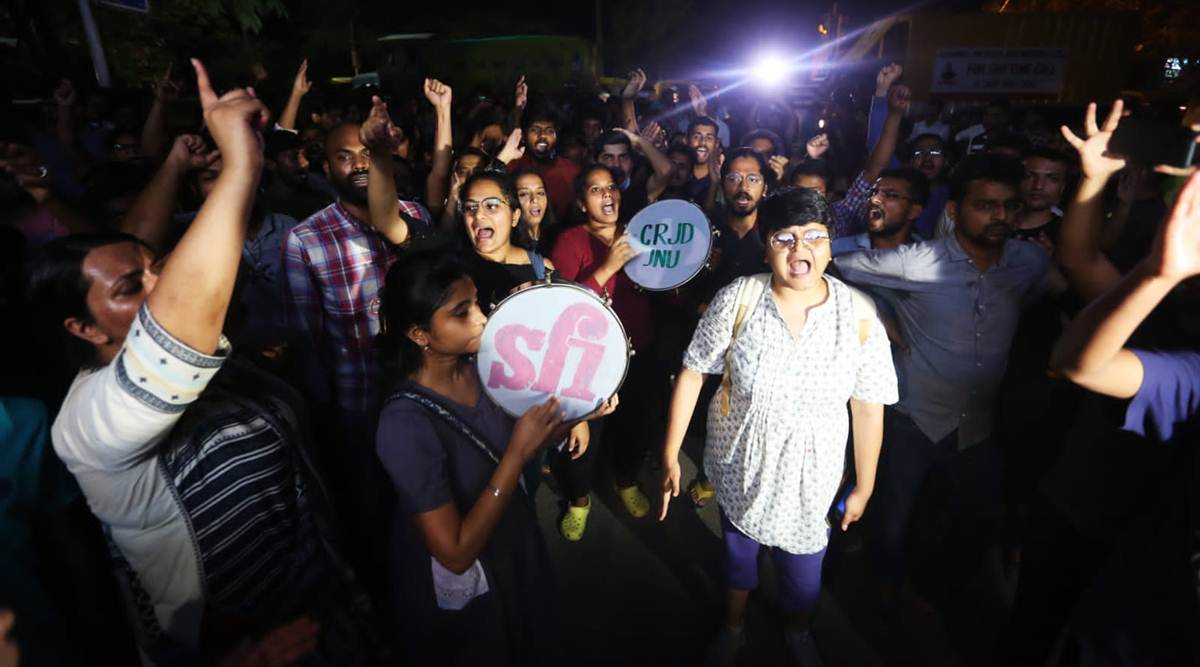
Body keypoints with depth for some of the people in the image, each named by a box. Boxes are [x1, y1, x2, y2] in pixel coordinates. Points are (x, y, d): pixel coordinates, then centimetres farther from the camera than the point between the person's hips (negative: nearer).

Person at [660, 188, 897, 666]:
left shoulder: (858, 316, -16)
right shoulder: (737, 299, -19)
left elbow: (868, 407, -7)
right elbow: (692, 373, -12)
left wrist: (864, 487, 1)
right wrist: (670, 455, -10)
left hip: (809, 474, 1)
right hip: (739, 464, 0)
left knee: (803, 564, 20)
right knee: (739, 548, 24)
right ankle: (734, 626, 57)